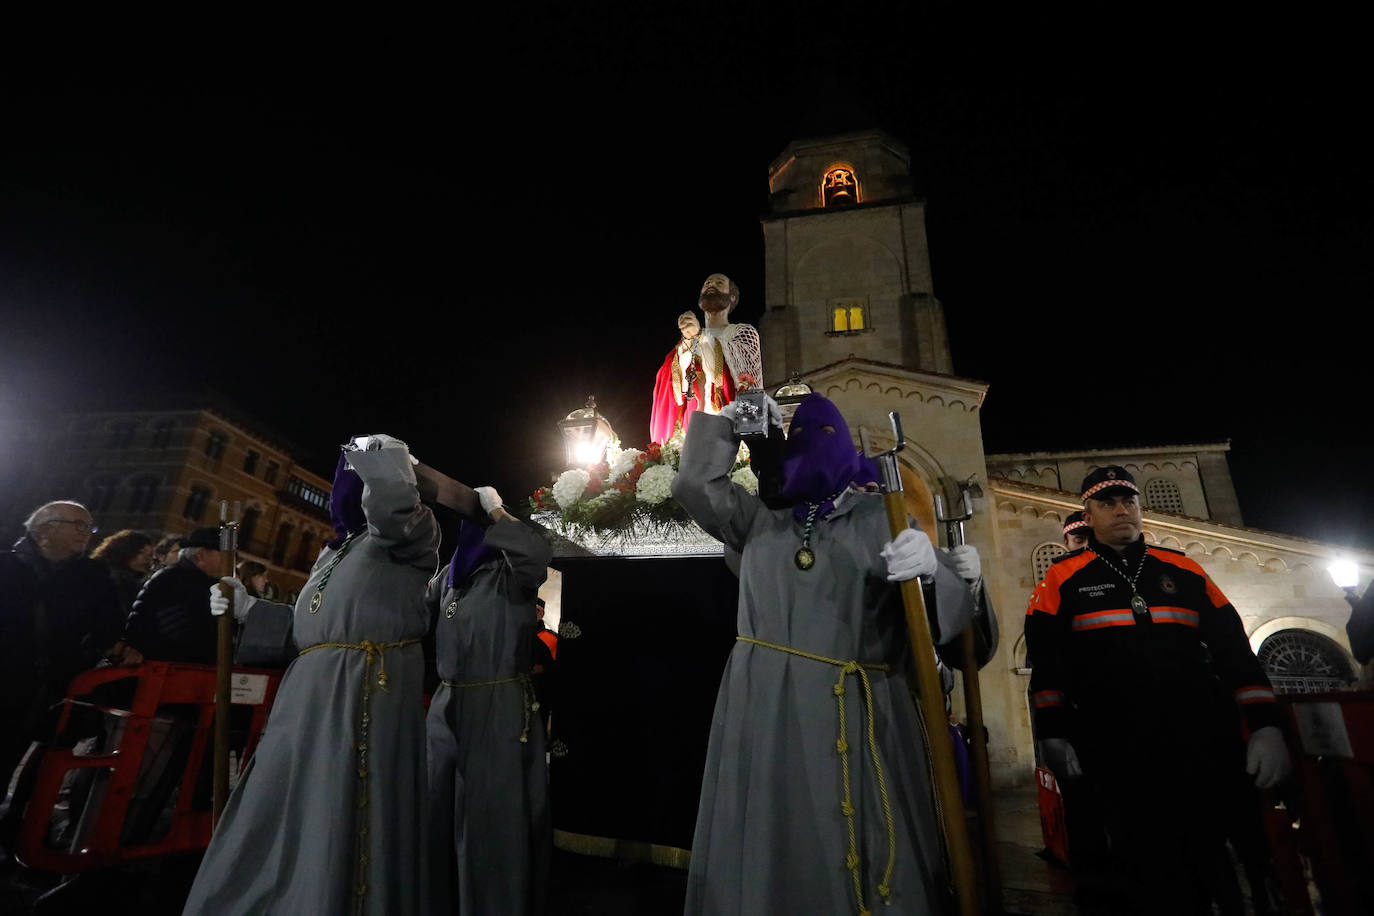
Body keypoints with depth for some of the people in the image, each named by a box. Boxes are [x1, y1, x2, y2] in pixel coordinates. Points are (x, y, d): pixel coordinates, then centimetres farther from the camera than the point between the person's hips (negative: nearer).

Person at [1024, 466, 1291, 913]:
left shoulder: (1183, 570, 14)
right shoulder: (1063, 579, 4)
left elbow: (1234, 647, 12)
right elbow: (1045, 659, -1)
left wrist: (1265, 725, 3)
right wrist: (1053, 734, -8)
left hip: (1206, 746, 4)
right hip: (1122, 755, -3)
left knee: (1206, 862, 12)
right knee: (1148, 874, -2)